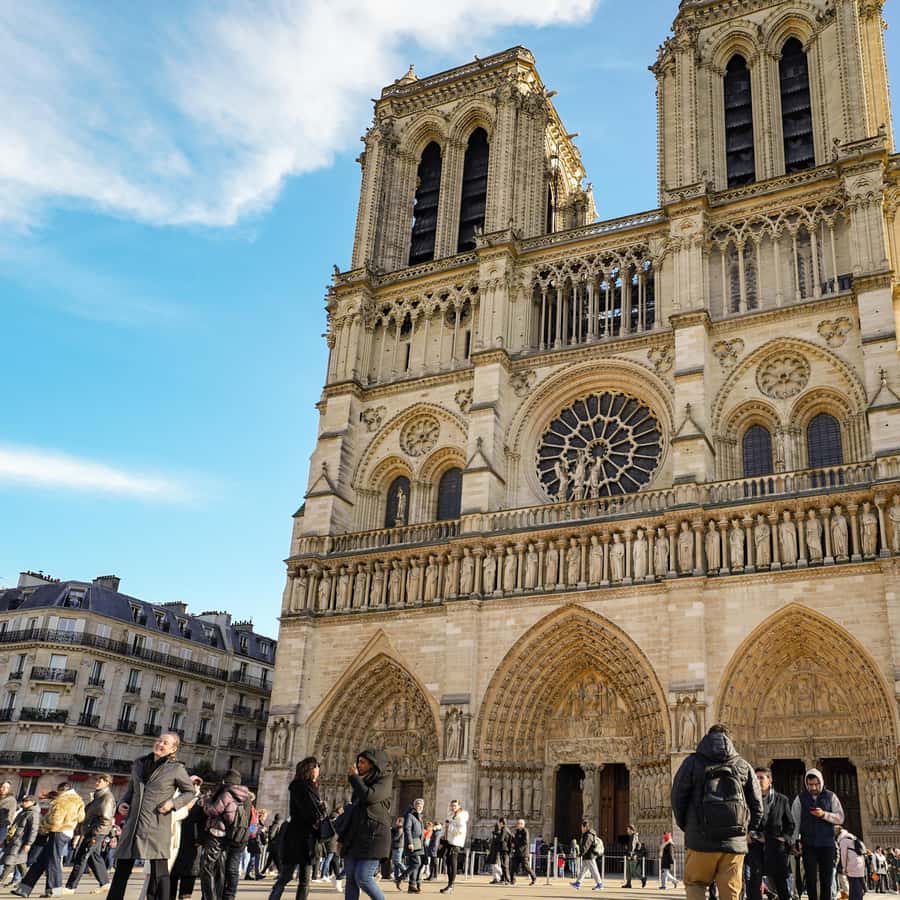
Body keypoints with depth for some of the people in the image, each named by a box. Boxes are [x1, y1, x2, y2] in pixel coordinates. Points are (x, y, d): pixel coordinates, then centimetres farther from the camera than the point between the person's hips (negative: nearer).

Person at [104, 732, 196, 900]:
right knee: (122, 868, 10)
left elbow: (190, 792, 7)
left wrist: (173, 802, -9)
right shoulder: (139, 764, 11)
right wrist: (123, 802, 5)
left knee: (159, 872, -4)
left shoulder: (176, 769, -2)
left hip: (157, 826, -5)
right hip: (132, 824, 5)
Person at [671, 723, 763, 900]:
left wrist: (686, 826, 16)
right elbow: (757, 805, 9)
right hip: (735, 842, 2)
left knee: (694, 884, 15)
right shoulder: (743, 766, 11)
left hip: (701, 840, -2)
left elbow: (677, 798, 2)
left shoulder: (692, 763, 4)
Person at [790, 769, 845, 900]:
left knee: (826, 879, 1)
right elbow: (795, 821, 2)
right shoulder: (800, 798, 2)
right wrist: (794, 842, -4)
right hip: (808, 844, 0)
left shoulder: (830, 796, 3)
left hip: (827, 844, 0)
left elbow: (840, 818, -1)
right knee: (811, 878, -2)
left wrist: (824, 814, -17)